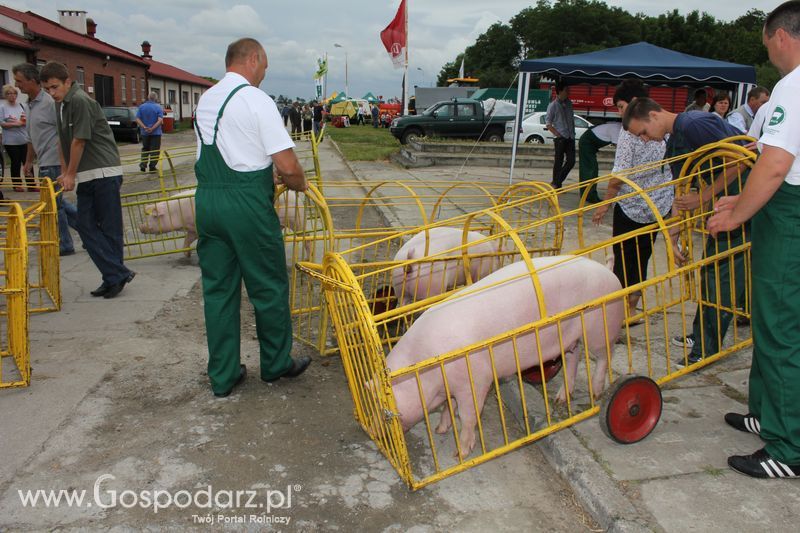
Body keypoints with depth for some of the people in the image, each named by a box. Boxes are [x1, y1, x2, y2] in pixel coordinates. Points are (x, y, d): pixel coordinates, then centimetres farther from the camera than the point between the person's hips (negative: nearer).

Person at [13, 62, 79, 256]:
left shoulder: (50, 102, -14)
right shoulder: (31, 104, 14)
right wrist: (28, 161, 24)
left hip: (54, 163, -9)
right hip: (45, 162, 9)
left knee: (53, 203, -1)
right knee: (56, 202, 14)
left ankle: (63, 245, 10)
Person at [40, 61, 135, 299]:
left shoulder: (81, 101, -13)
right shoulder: (60, 105, 14)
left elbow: (79, 141, -13)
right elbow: (62, 141, 18)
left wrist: (71, 175, -6)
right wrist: (64, 173, 12)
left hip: (104, 172, -9)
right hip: (85, 176, 9)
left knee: (110, 227, -2)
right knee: (86, 226, 4)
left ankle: (115, 276, 6)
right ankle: (116, 275, 3)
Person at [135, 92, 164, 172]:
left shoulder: (141, 107, 3)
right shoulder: (158, 107, -6)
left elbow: (137, 119, -6)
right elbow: (160, 120, -18)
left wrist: (144, 127, -16)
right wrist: (152, 128, -21)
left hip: (144, 133, 3)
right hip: (156, 133, -3)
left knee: (145, 149, 17)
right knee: (154, 150, 4)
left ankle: (143, 165, 7)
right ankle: (152, 167, 5)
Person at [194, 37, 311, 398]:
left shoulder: (206, 99, 13)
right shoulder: (256, 100, -9)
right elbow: (288, 166, -15)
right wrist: (300, 184, 5)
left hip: (207, 199, 7)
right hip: (247, 203, -7)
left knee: (217, 288, 12)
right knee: (269, 287, 9)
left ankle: (222, 376, 20)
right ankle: (276, 364, 25)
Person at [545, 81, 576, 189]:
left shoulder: (569, 103, 12)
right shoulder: (553, 105, -6)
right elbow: (548, 124, -5)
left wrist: (573, 133, 11)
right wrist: (558, 134, -11)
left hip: (570, 137, 6)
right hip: (560, 138, -6)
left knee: (571, 161, 1)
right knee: (559, 162, -1)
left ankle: (557, 182, 14)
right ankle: (556, 183, 12)